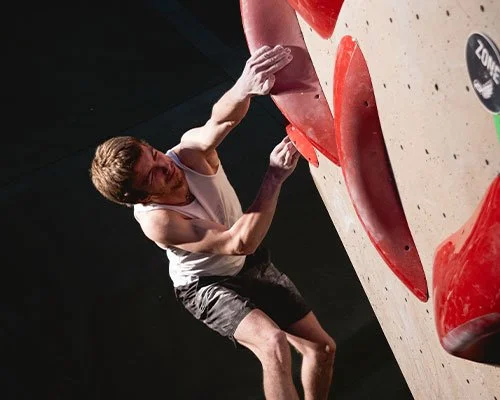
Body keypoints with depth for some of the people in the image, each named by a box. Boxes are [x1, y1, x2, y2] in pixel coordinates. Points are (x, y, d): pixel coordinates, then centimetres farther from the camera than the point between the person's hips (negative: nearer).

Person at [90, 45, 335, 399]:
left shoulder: (189, 152, -24)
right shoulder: (156, 220, -34)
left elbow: (221, 119, -46)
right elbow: (239, 242, -39)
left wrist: (244, 88, -70)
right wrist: (275, 177, -43)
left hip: (251, 264, 6)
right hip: (207, 286, -6)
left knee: (322, 348, 6)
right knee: (274, 345, -32)